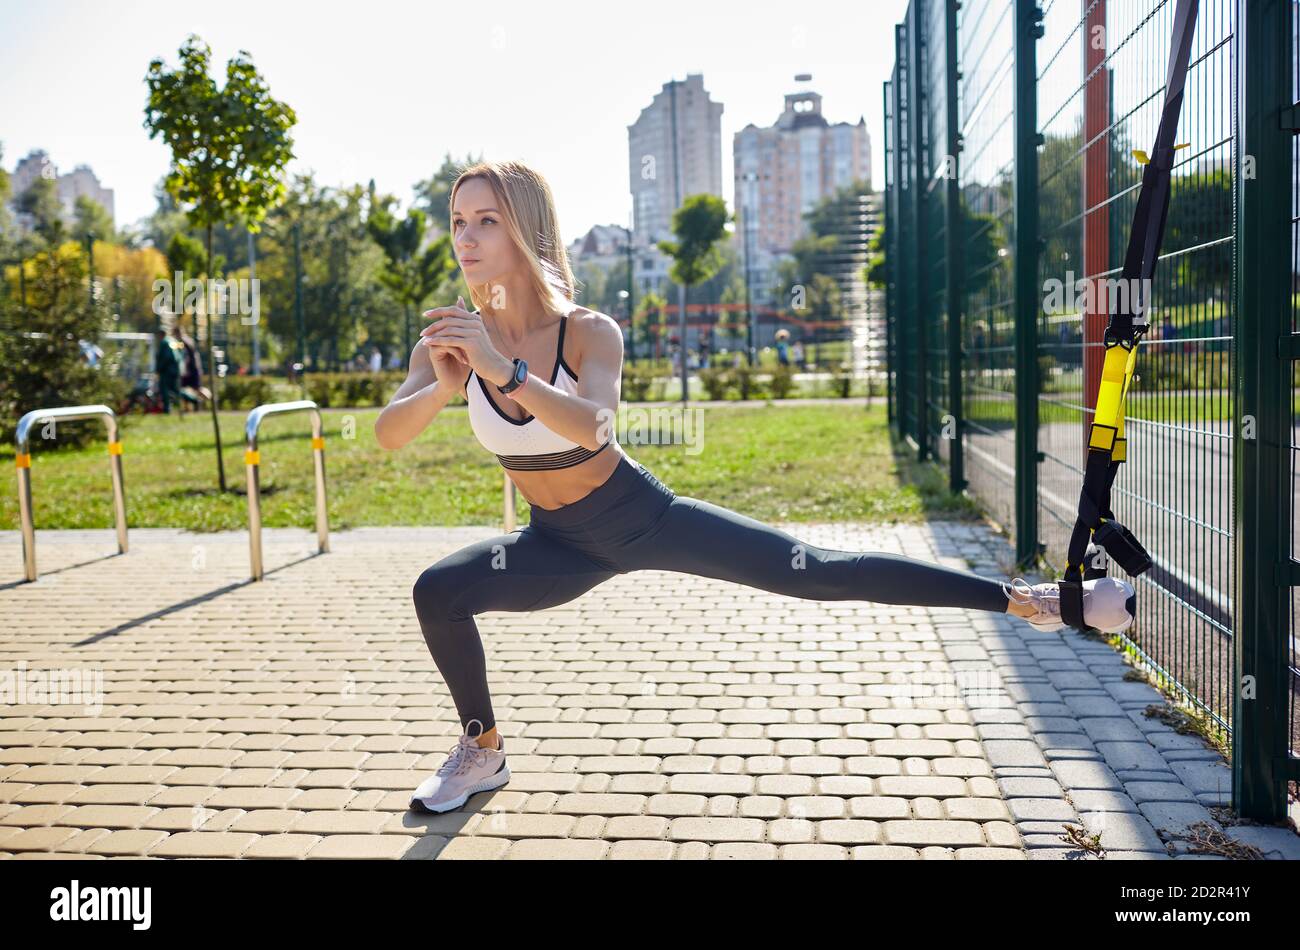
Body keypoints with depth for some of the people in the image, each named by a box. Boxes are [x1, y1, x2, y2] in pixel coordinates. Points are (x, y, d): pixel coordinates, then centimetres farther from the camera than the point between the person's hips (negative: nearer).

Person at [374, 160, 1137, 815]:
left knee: (817, 572, -11)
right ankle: (484, 753, 10)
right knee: (437, 591, -13)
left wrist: (503, 371, -54)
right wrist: (445, 386, -41)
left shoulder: (589, 333, -22)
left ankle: (1027, 598, -2)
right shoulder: (453, 337, -11)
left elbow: (591, 425, -42)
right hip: (561, 544, 4)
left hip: (642, 516, -4)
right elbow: (387, 436, -22)